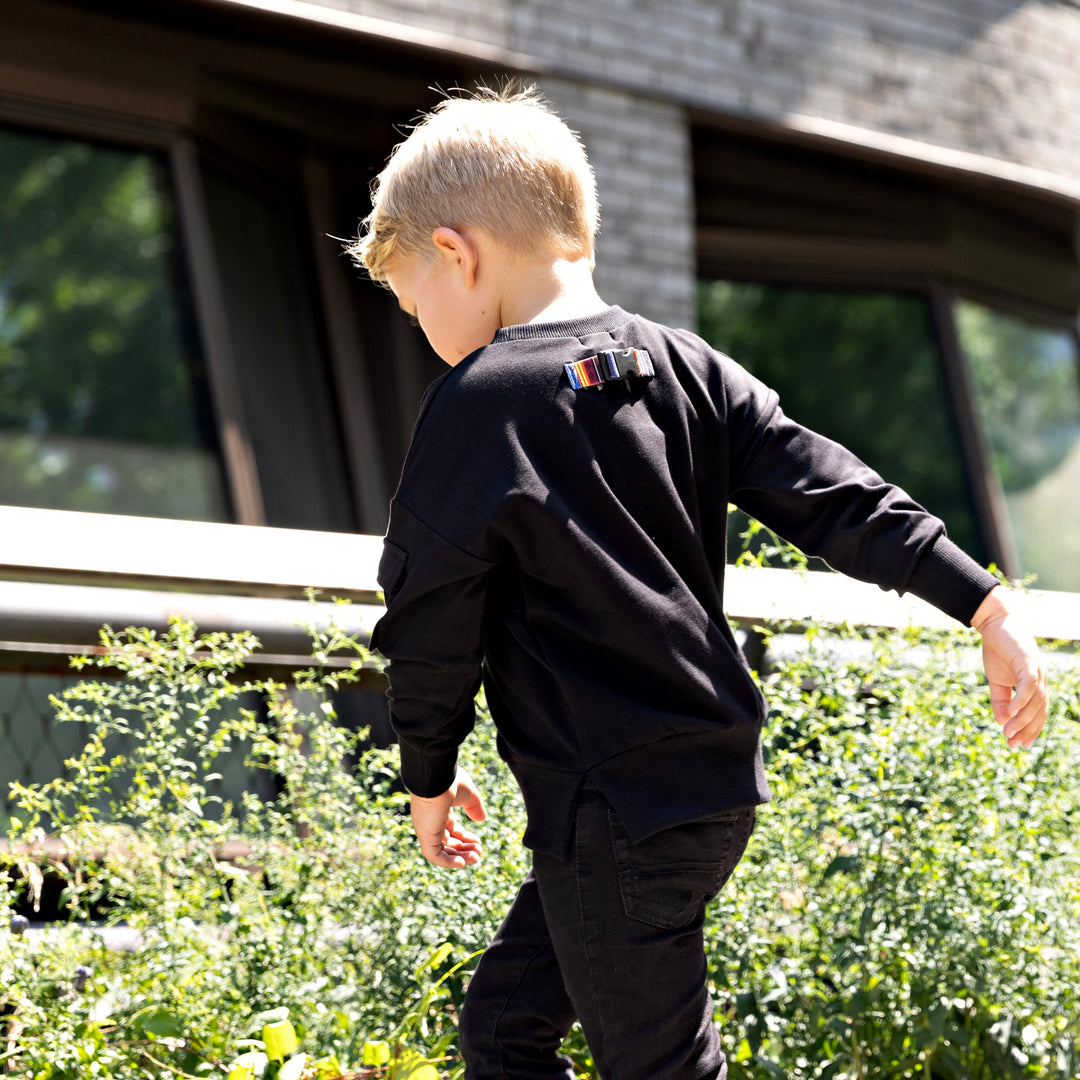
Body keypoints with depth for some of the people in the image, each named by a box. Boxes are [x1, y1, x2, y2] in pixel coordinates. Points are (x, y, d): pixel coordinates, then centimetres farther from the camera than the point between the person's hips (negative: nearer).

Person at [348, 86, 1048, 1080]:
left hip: (612, 812, -8)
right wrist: (987, 606, 4)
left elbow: (431, 619, -8)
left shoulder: (479, 405, -12)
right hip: (721, 784, 8)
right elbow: (833, 493, 4)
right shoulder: (686, 369, 7)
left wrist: (430, 774, 6)